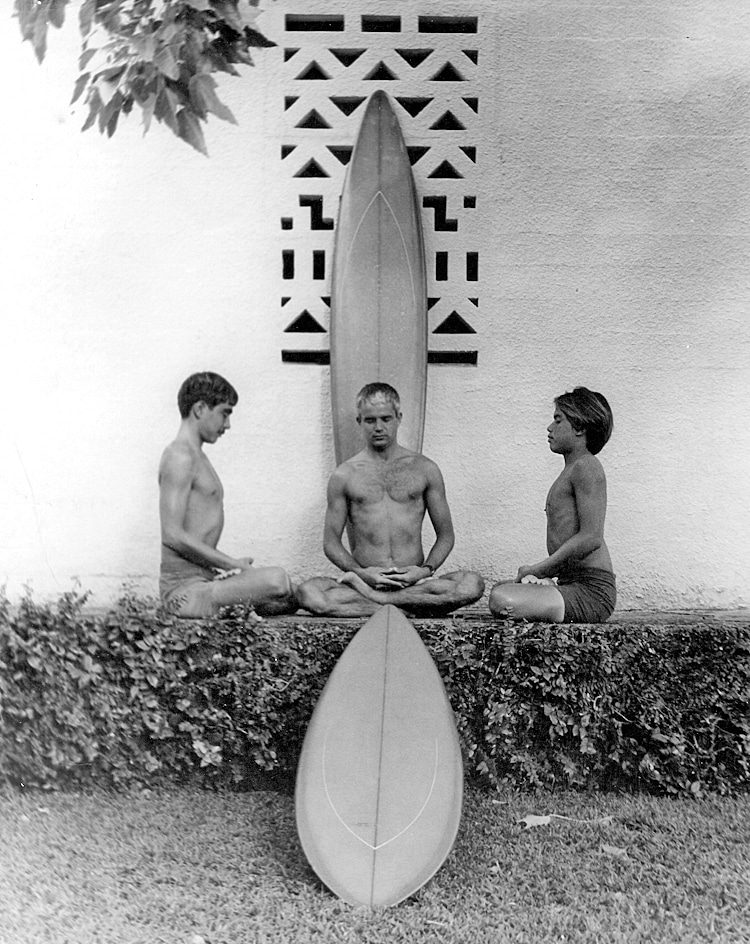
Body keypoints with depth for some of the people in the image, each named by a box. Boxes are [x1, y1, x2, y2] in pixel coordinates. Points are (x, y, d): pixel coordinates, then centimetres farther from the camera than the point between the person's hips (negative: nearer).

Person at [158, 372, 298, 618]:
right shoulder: (180, 457, -12)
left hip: (204, 578, 10)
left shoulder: (197, 457, 20)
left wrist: (231, 565, 8)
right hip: (186, 587, -9)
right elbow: (173, 536, -21)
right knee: (277, 580, -27)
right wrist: (233, 564, -15)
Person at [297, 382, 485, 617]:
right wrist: (359, 572, -11)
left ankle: (364, 596, -22)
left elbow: (445, 535, 11)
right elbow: (331, 542, 8)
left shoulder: (424, 469, 9)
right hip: (366, 579, -1)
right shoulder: (344, 476, 7)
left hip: (415, 581, 1)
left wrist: (426, 570, -8)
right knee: (308, 593, -31)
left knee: (473, 584, -29)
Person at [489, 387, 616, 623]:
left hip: (592, 589, -11)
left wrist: (538, 569, -14)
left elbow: (591, 537, -19)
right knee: (499, 589, 24)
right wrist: (538, 571, 6)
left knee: (502, 601, -29)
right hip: (571, 581, 11)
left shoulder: (586, 466, -10)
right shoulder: (571, 471, 22)